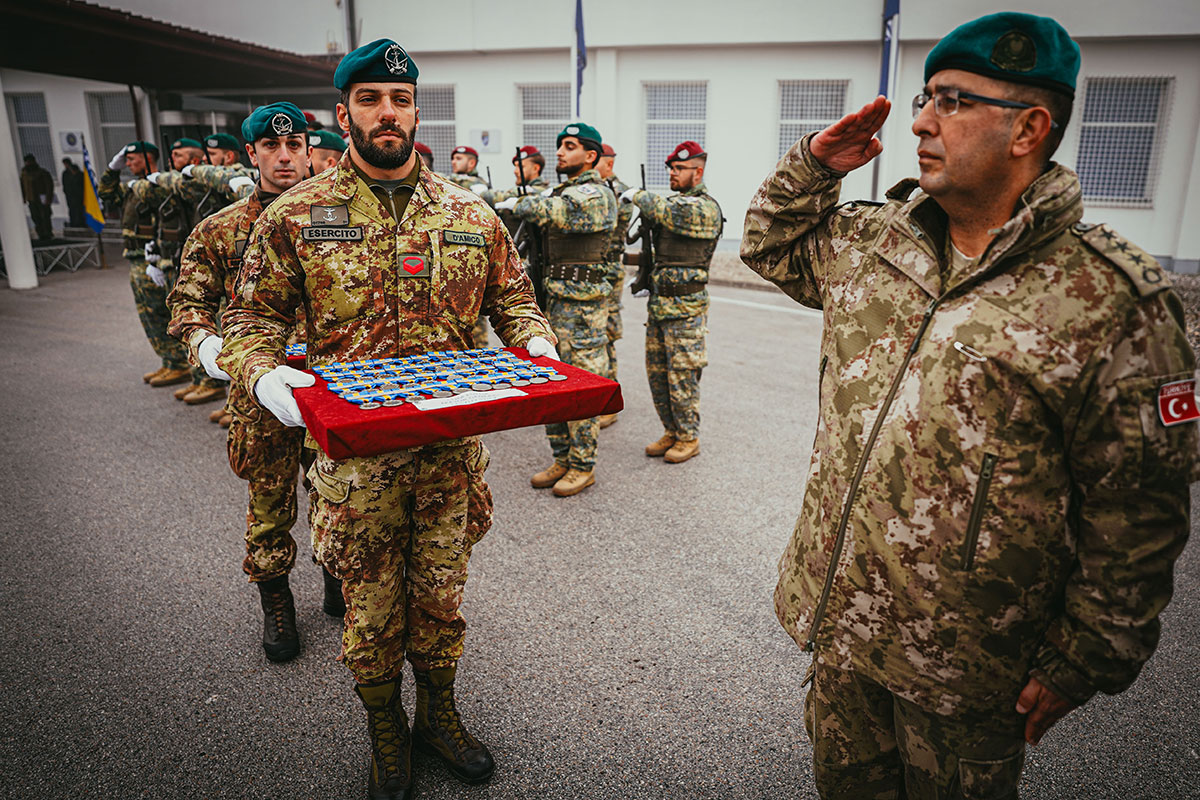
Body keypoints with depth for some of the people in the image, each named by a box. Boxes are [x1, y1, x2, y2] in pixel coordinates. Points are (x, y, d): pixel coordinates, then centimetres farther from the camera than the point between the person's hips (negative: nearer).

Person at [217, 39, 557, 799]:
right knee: (372, 609, 14)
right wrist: (264, 372, -19)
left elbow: (514, 298, 12)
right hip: (355, 453, -1)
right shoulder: (295, 215, -1)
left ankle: (439, 713, 42)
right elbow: (252, 319, 1)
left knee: (441, 596, 17)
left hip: (453, 450, 2)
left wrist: (534, 342, -8)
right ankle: (385, 729, 40)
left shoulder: (469, 213, 4)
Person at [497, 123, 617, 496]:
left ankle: (583, 466, 9)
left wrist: (517, 204, -16)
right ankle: (562, 459, 24)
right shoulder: (562, 191, 18)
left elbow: (551, 211, -28)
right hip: (555, 297, 9)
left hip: (583, 304, -9)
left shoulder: (597, 195, -12)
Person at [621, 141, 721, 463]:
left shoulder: (705, 208, -12)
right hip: (658, 302, 9)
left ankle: (688, 438, 13)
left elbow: (664, 212, -28)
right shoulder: (674, 201, 15)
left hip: (685, 306, -8)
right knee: (657, 371, 12)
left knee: (682, 375, -1)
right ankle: (671, 431, 25)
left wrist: (636, 194, -11)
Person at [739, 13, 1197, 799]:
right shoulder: (870, 241, 0)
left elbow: (1135, 516, -12)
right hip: (839, 616, 5)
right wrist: (812, 165, 1)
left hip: (962, 664, -4)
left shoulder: (1111, 304, -17)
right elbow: (773, 245, 19)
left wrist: (1084, 661, -7)